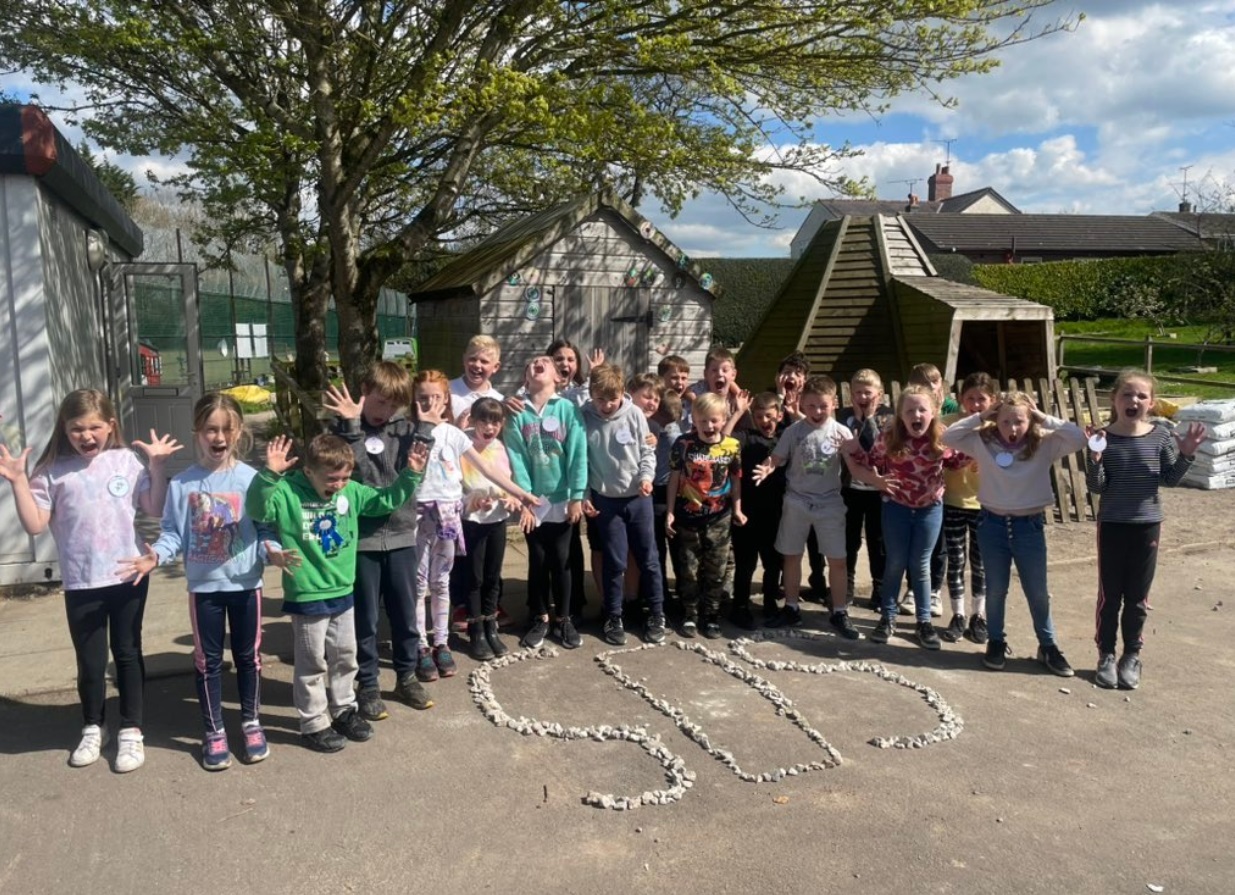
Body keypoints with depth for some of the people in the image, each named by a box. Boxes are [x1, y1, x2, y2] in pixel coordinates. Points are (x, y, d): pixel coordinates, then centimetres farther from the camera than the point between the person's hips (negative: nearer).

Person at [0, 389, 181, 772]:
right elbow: (35, 524, -6)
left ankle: (131, 730, 23)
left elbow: (156, 509, -2)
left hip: (128, 576, 0)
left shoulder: (126, 461, -1)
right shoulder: (53, 471, -2)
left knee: (127, 653, 11)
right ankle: (93, 728, 34)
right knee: (90, 661, 12)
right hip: (81, 583, 0)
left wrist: (157, 467, -10)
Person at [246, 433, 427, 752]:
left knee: (345, 656, 20)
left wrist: (411, 474, -7)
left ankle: (344, 710, 38)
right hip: (307, 597, -5)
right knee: (312, 664, 8)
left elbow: (388, 500, 6)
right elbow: (257, 508, -33)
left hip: (343, 592, 6)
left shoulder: (351, 492, -2)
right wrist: (269, 474, -46)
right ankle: (314, 724, 23)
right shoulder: (288, 493, -17)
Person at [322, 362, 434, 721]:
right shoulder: (347, 430, -4)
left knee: (406, 613, 14)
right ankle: (367, 685, 23)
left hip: (401, 534, 3)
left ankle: (406, 676, 32)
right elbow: (345, 467, -19)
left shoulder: (405, 428, 3)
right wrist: (350, 424, -25)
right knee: (365, 617, 8)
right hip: (361, 538, -3)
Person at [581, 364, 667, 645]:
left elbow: (647, 452, -2)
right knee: (614, 561, 5)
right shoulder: (584, 418, -8)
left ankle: (656, 614, 24)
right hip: (605, 499, -1)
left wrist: (646, 477, -18)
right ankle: (613, 617, 21)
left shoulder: (634, 414, -9)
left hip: (638, 497, 1)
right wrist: (583, 495, -1)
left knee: (648, 558, 9)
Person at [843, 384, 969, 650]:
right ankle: (887, 617, 23)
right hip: (896, 506, 0)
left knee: (920, 565, 8)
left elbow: (954, 462, 5)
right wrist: (853, 450, -19)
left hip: (930, 508, 1)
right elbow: (872, 463, -3)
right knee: (895, 563, 8)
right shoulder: (888, 438, -16)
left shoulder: (942, 439, -13)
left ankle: (924, 621, 22)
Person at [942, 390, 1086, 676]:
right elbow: (948, 436, -8)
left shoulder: (1045, 445, -7)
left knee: (1038, 591, 11)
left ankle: (1048, 646, 28)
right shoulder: (983, 442, -5)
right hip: (992, 523, 0)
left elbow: (1079, 438, -18)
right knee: (996, 590, 13)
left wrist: (1045, 419, -15)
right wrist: (980, 417, -11)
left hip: (1029, 525, 0)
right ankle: (996, 642, 29)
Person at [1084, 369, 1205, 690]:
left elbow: (1170, 480, 4)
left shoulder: (1161, 436, -4)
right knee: (1109, 594, 7)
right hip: (1112, 524, -1)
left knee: (1138, 596, 10)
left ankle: (1132, 656, 24)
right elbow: (1096, 487, -10)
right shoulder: (1104, 437, -9)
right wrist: (1094, 457, -25)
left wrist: (1186, 454, -10)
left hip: (1147, 524, 1)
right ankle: (1106, 655, 20)